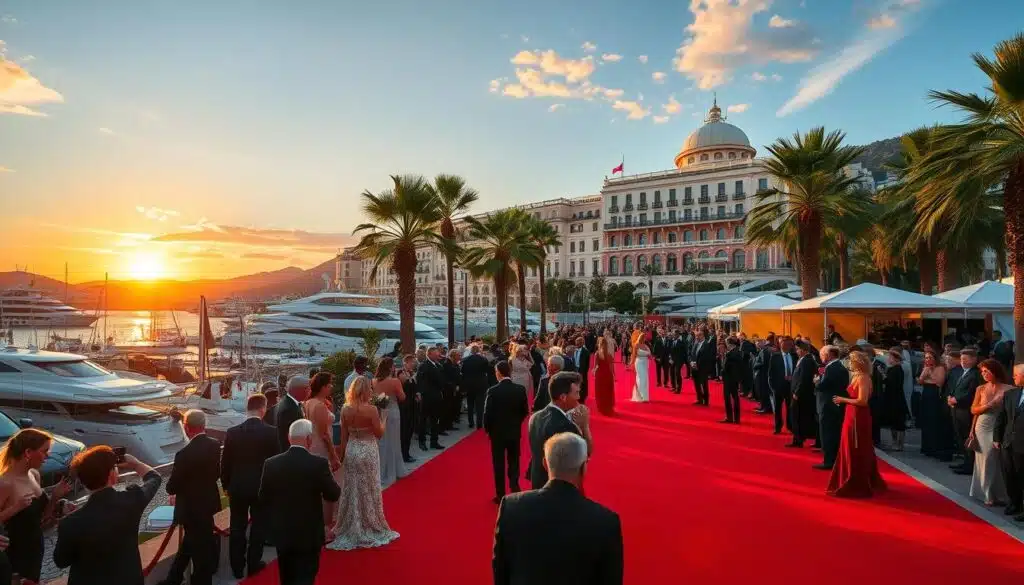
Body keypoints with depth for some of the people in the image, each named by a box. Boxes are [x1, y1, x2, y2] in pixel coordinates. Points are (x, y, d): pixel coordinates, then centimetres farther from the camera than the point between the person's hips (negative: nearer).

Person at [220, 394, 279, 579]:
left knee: (237, 527, 15)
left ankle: (237, 567, 24)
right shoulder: (271, 432, -15)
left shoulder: (232, 432, -8)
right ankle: (253, 565, 21)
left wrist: (226, 485, 12)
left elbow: (225, 462, -1)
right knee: (258, 527, 13)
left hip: (237, 487, 2)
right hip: (262, 487, -2)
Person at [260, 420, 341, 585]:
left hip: (281, 532, 4)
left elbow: (263, 499, 2)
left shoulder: (271, 463, -8)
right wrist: (328, 473, 9)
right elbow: (334, 494, -8)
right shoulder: (319, 464, -19)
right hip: (309, 534, -4)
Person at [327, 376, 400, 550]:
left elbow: (344, 436, 1)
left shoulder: (345, 409, -6)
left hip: (351, 451, 4)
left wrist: (342, 455, 11)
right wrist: (384, 418, 5)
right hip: (368, 452, -4)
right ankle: (371, 528, 22)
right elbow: (379, 434, -11)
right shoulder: (371, 409, -18)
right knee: (368, 491, 10)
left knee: (351, 491, 15)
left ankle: (351, 529, 26)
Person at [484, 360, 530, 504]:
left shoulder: (492, 391, -18)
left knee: (499, 464, 9)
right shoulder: (520, 389, -8)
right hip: (515, 431, 2)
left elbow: (487, 413, -14)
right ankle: (514, 490, 13)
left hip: (497, 432, -2)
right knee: (514, 462, 16)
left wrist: (488, 429, 3)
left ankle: (501, 495, 15)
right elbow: (525, 411, -1)